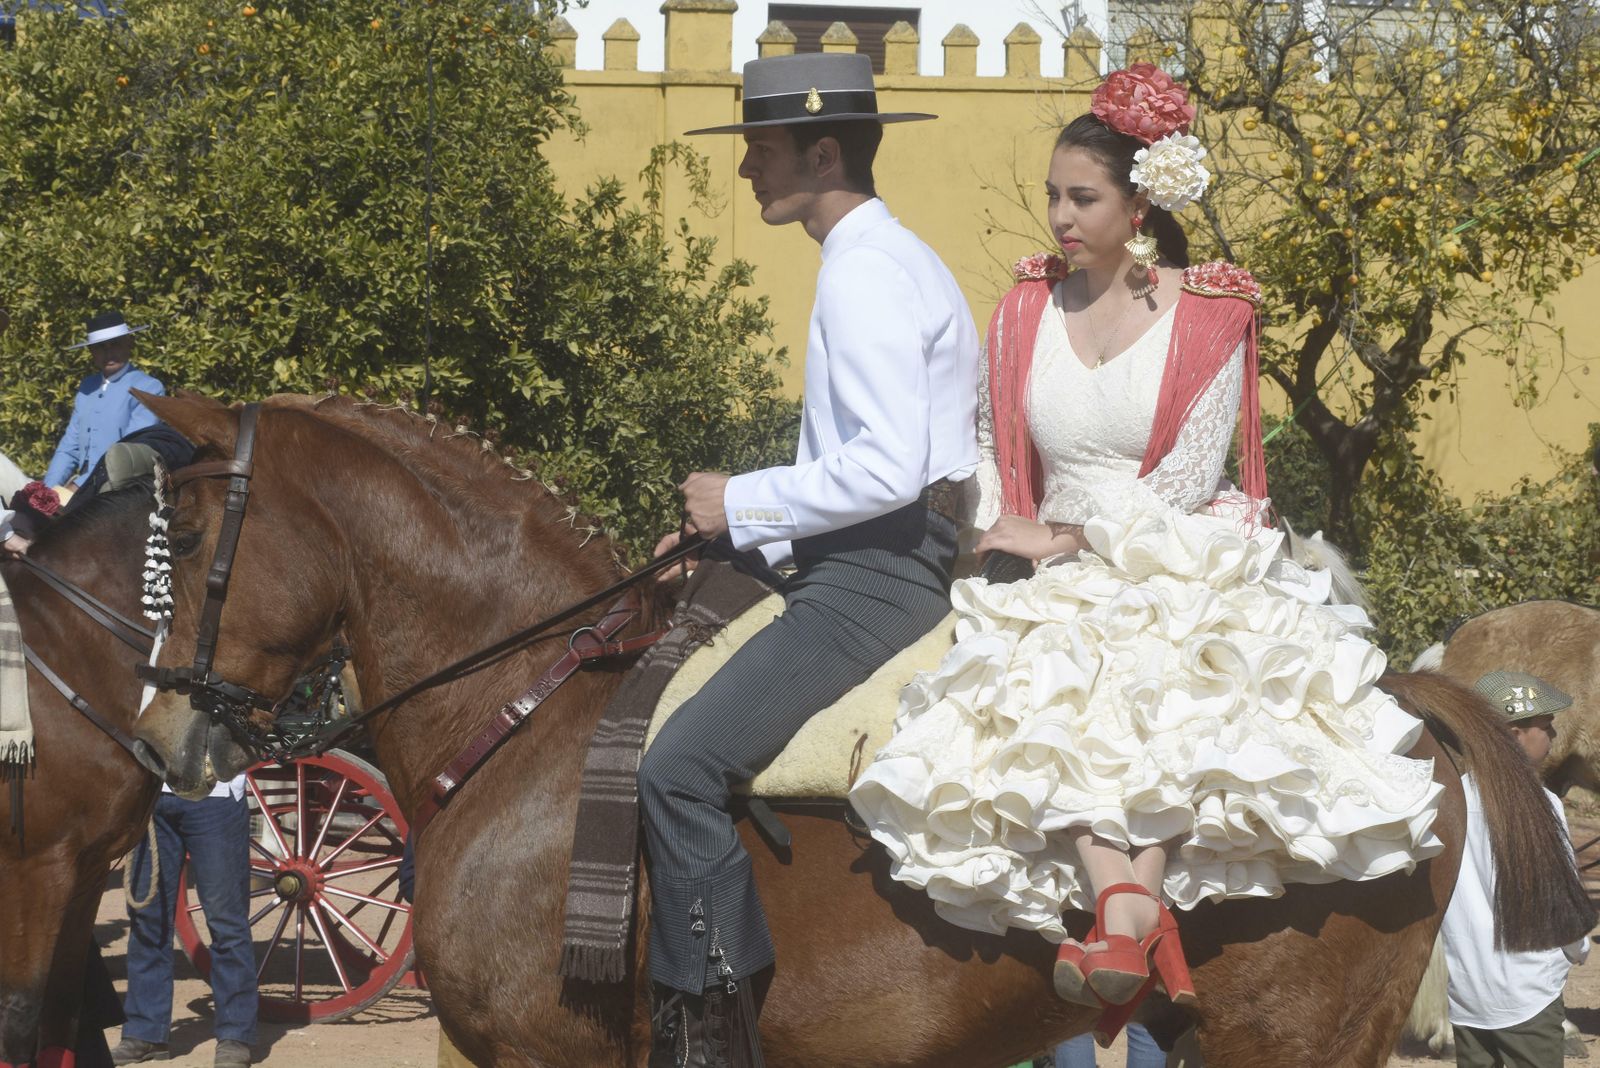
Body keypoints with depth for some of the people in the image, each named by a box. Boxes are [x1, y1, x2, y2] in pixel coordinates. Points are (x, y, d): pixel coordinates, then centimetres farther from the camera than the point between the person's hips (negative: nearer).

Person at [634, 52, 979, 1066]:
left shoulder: (867, 274, -15)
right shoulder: (889, 259, 19)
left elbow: (888, 469, -25)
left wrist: (742, 504, -14)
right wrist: (737, 530, 15)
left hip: (883, 574, -11)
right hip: (881, 562, 11)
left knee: (682, 764, -20)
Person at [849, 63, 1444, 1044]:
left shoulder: (1212, 319, -2)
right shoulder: (1027, 311, 11)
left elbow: (1180, 493, -7)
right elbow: (993, 460, 14)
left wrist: (1060, 539, -8)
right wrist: (995, 542, -4)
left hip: (1181, 578, -2)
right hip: (1058, 591, 3)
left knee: (1146, 692, -36)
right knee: (1049, 698, -31)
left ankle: (1123, 924, -47)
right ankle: (1137, 914, -46)